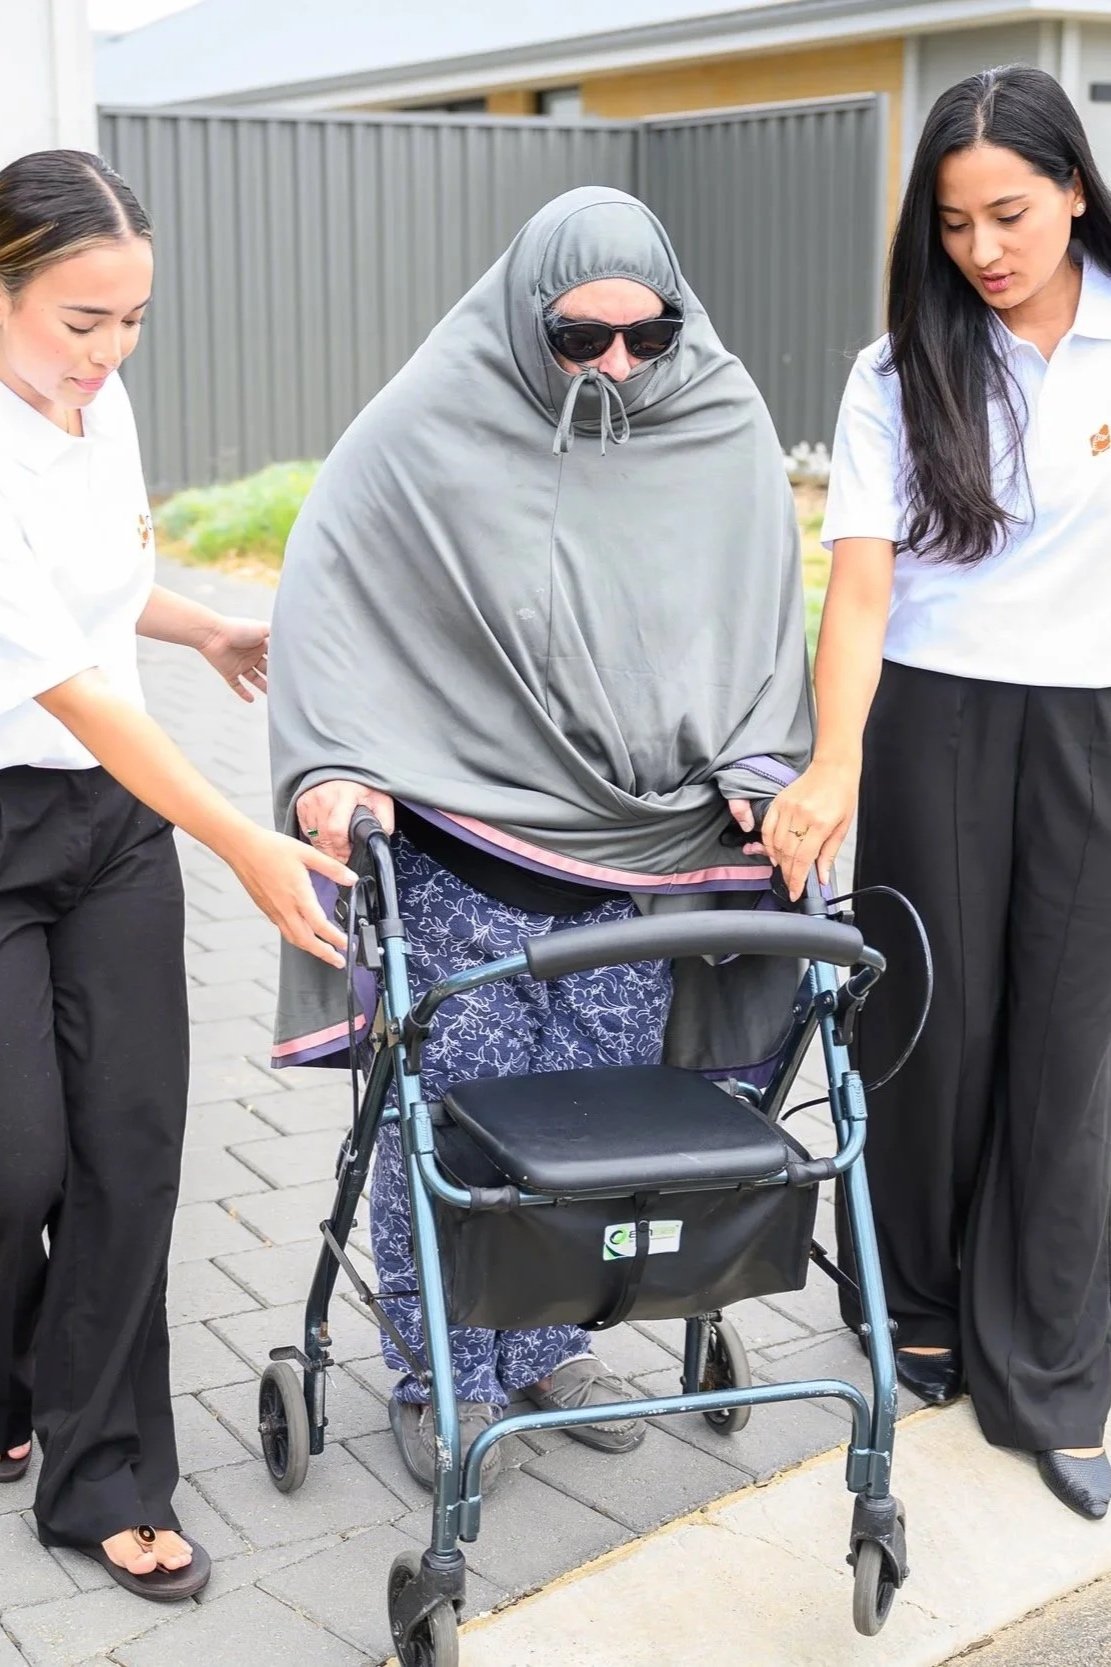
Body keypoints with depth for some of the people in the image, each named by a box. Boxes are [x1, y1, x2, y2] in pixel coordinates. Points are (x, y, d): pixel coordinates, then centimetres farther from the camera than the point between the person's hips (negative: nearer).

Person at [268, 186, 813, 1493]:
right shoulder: (431, 426, -10)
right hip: (463, 841, -3)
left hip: (641, 845, 4)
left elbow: (759, 609, 8)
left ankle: (547, 1344, 32)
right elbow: (325, 593, -8)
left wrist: (759, 769, -3)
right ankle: (440, 1378, 20)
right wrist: (332, 771, -19)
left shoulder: (721, 422, 0)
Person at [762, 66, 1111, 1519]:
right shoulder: (901, 373, -2)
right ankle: (919, 1310, 29)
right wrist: (835, 763, -25)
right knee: (931, 1022, 8)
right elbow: (862, 580, -11)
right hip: (935, 720, 0)